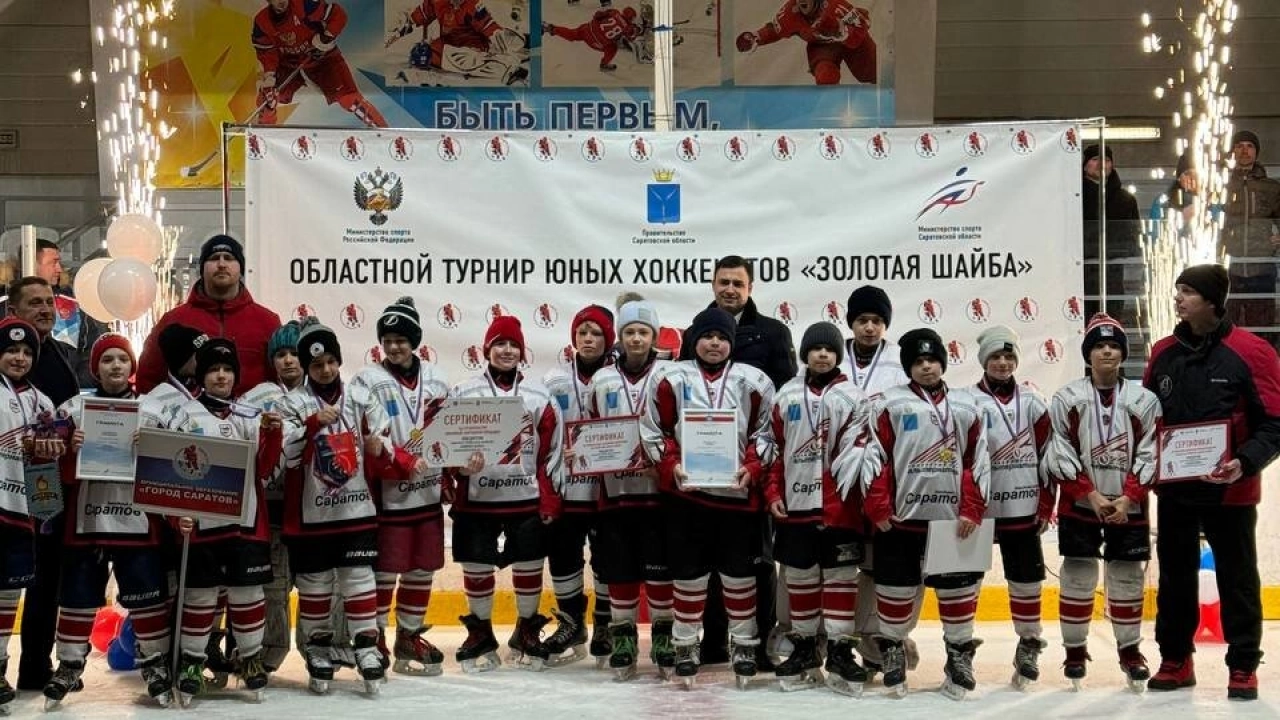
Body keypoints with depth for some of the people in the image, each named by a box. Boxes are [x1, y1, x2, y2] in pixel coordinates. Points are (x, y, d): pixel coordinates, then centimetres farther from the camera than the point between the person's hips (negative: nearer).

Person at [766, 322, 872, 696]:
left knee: (840, 577, 1)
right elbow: (775, 448, 12)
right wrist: (773, 493, 4)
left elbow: (858, 450, -6)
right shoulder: (787, 395, 10)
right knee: (800, 577, 10)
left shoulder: (853, 397, 1)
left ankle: (839, 652, 8)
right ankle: (804, 649, 21)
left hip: (838, 506, -3)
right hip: (794, 504, 3)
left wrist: (840, 495, -16)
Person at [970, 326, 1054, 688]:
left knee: (1027, 577, 7)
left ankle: (1029, 645, 22)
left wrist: (1046, 505, 3)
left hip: (1023, 510, 2)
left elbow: (1047, 454, 6)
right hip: (978, 509, -2)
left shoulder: (1032, 401, 5)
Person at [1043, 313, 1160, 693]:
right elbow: (1059, 455, -4)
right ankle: (1075, 649, 14)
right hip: (1078, 505, -1)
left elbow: (1149, 455, -1)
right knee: (1078, 577, 2)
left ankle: (1130, 649, 20)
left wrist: (1128, 498, -12)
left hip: (1129, 507, 1)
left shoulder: (1143, 401, 2)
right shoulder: (1067, 399, -1)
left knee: (1128, 579, 6)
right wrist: (1091, 495, -12)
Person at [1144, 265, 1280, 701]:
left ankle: (1244, 667, 17)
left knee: (1238, 580, 6)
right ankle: (1176, 660, 26)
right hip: (1174, 489, 5)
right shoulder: (1164, 353, 3)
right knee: (1175, 577, 13)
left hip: (1230, 490, -5)